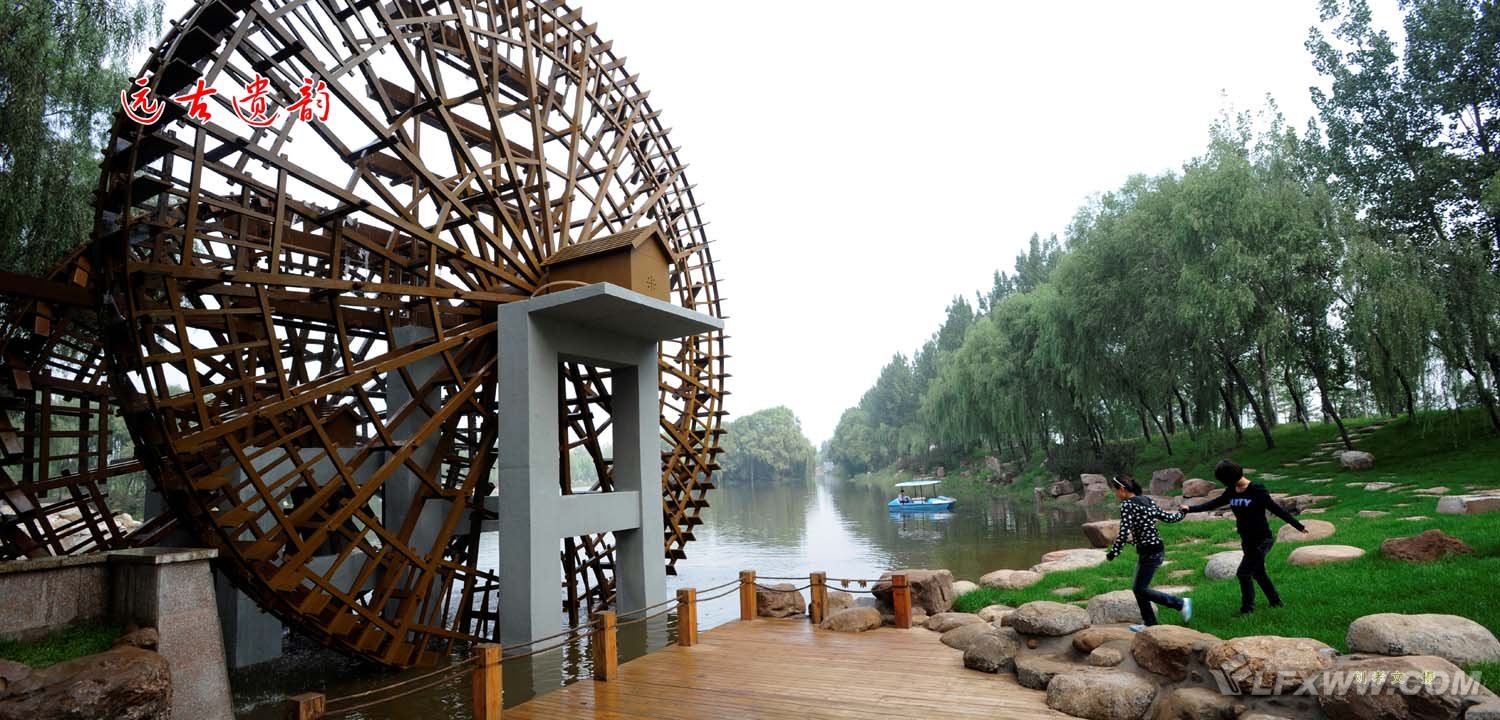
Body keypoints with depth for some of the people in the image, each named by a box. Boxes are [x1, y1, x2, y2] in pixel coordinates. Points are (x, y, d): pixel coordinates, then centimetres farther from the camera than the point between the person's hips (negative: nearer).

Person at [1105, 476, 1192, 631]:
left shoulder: (1127, 505, -16)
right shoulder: (1148, 500, 8)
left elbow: (1124, 532, -23)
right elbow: (1167, 517, 16)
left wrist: (1113, 553, -15)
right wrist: (1182, 513, 36)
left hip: (1149, 553, -9)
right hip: (1156, 550, 9)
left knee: (1140, 589, 2)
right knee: (1137, 588, 15)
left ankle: (1181, 603, 8)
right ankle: (1149, 623, 21)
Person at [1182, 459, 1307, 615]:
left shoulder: (1257, 490, -17)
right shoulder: (1231, 492, 2)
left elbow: (1277, 509, -13)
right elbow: (1213, 504, 4)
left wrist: (1298, 526, -9)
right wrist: (1191, 508, -5)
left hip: (1262, 539, -7)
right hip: (1247, 540, 7)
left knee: (1244, 573, -8)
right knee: (1258, 573, 18)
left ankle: (1247, 608, 4)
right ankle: (1275, 602, 34)